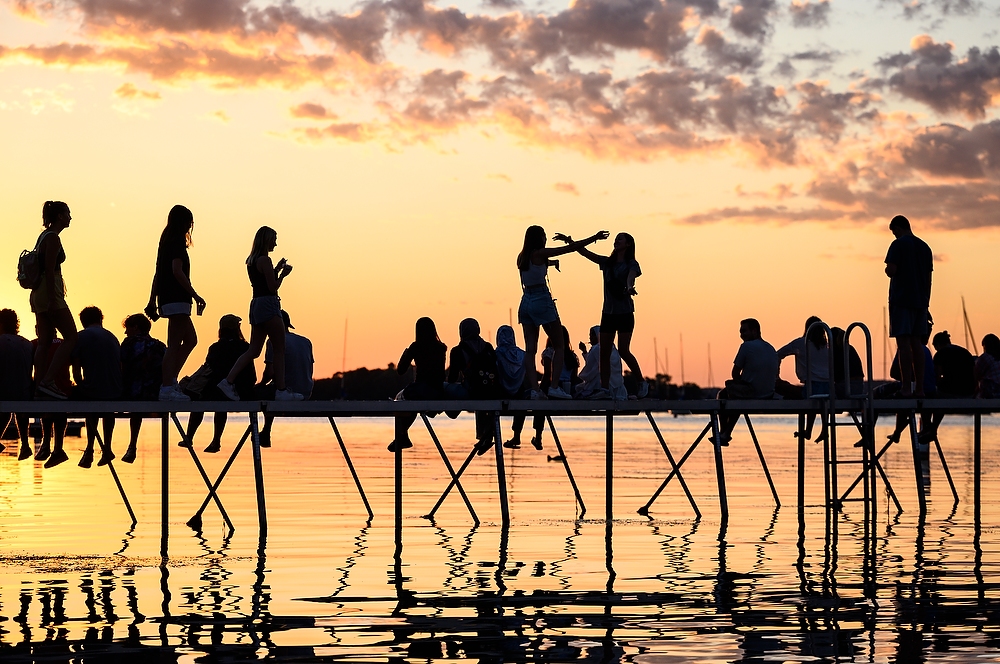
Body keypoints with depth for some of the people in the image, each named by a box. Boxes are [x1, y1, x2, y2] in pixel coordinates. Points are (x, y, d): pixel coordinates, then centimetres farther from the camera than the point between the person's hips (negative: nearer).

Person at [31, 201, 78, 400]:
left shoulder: (44, 236, 18)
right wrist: (52, 301, -21)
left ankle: (39, 384, 3)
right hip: (50, 293, -10)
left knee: (44, 342, 7)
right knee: (71, 337, -9)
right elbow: (49, 270, -18)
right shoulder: (53, 238, -11)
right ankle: (47, 381, -17)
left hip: (38, 294, 10)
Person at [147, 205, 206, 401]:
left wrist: (152, 301, 22)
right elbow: (177, 271, -19)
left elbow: (158, 273, 20)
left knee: (190, 340, 15)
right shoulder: (177, 241, -9)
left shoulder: (166, 241, 18)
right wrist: (196, 296, -18)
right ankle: (167, 388, -12)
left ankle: (171, 380, 10)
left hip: (167, 297, 10)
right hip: (177, 298, -10)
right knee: (174, 345, -10)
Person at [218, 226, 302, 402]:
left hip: (256, 305, 9)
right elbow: (273, 288, -14)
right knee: (279, 349, -3)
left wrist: (276, 270, 19)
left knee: (254, 350, 8)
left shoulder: (251, 260, 15)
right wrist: (282, 274, 0)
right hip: (268, 305, -9)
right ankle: (281, 390, -3)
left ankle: (228, 381, -2)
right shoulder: (265, 260, -12)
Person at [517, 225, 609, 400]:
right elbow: (571, 248, -7)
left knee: (530, 350, 3)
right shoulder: (540, 254, -8)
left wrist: (551, 262, 25)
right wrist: (595, 238, 0)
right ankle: (554, 387, -8)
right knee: (559, 346, 3)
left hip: (526, 302, 6)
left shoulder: (522, 257, 10)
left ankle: (533, 389, -6)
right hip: (542, 301, -6)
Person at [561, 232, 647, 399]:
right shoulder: (607, 262, 13)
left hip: (625, 312, -6)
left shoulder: (631, 264, -2)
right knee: (604, 352, -1)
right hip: (608, 312, 6)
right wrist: (570, 241, -3)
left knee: (623, 350, -11)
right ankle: (605, 388, -2)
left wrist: (629, 287, -46)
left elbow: (630, 277, -24)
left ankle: (642, 383, 3)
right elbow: (585, 252, 9)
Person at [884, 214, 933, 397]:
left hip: (901, 300, -7)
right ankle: (919, 388, 7)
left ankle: (906, 388, -12)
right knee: (916, 343, 9)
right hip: (920, 301, 7)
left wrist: (887, 270, 7)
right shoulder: (924, 247, 15)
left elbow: (891, 271, -16)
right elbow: (928, 279, 16)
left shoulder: (898, 245, -6)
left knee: (903, 343, -8)